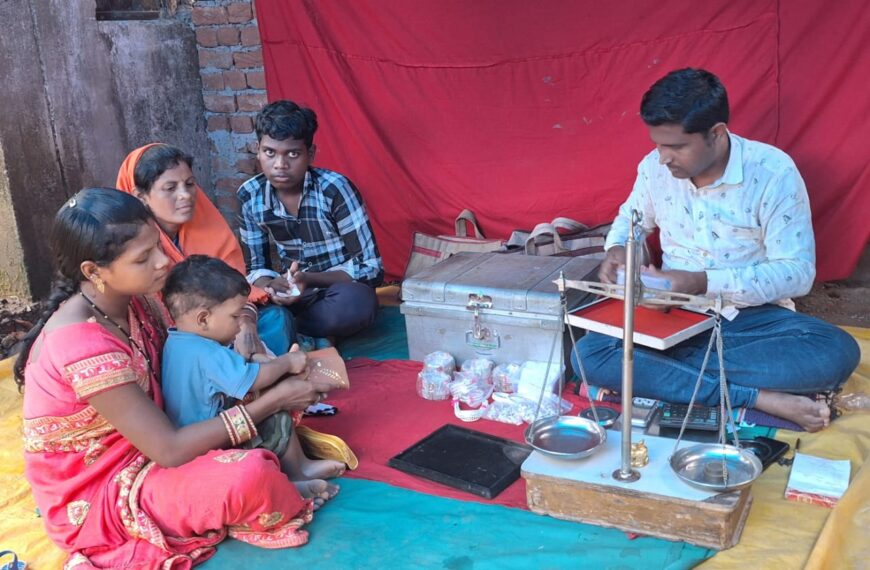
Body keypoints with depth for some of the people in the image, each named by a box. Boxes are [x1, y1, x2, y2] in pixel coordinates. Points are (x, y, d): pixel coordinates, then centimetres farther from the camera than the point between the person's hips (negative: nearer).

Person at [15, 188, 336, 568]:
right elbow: (169, 450, -29)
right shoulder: (83, 346, -31)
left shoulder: (132, 300, -6)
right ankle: (285, 499, 3)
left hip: (138, 451, 9)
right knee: (250, 475, -29)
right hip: (94, 499, -9)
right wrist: (274, 400, -24)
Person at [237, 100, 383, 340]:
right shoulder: (249, 195, -6)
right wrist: (271, 286, -22)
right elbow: (256, 267, 2)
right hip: (291, 291, 2)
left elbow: (370, 267, -17)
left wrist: (309, 279, -29)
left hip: (339, 288, -2)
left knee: (353, 304, -37)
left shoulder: (334, 189, -19)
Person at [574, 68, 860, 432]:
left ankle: (670, 367, -23)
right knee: (589, 355, -25)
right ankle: (760, 398, -27)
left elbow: (797, 272, -15)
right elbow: (631, 215, 18)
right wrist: (618, 248, -6)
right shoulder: (654, 167, -3)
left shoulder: (772, 172, -15)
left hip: (754, 317, -2)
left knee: (838, 352, -31)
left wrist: (704, 282, -25)